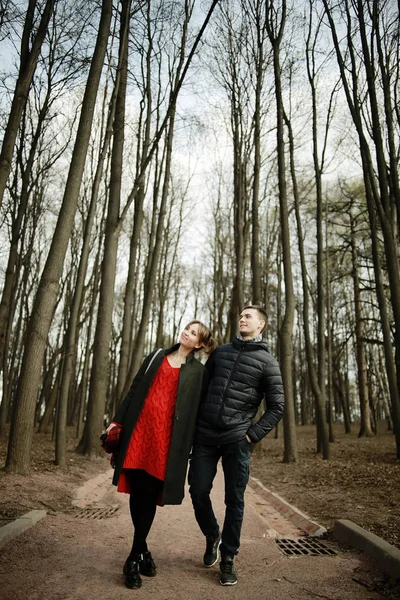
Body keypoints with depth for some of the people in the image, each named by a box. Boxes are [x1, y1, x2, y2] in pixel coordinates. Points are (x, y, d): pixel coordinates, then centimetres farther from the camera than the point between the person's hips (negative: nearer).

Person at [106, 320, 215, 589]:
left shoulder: (198, 371, 7)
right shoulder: (157, 356, 15)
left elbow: (196, 411, 5)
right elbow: (135, 389, 14)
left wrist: (189, 448, 0)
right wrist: (118, 420, 7)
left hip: (165, 436, -2)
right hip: (139, 429, 3)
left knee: (148, 493, -1)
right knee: (136, 491, 5)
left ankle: (135, 557, 17)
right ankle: (143, 550, 24)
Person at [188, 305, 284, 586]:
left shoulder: (267, 361, 0)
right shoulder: (220, 352, 10)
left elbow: (276, 407, 0)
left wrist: (252, 435, -7)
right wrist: (194, 422, 9)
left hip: (237, 440, -2)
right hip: (205, 436, 3)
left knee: (235, 500, 6)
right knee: (198, 492, 5)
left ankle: (228, 558, 25)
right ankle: (212, 536, 33)